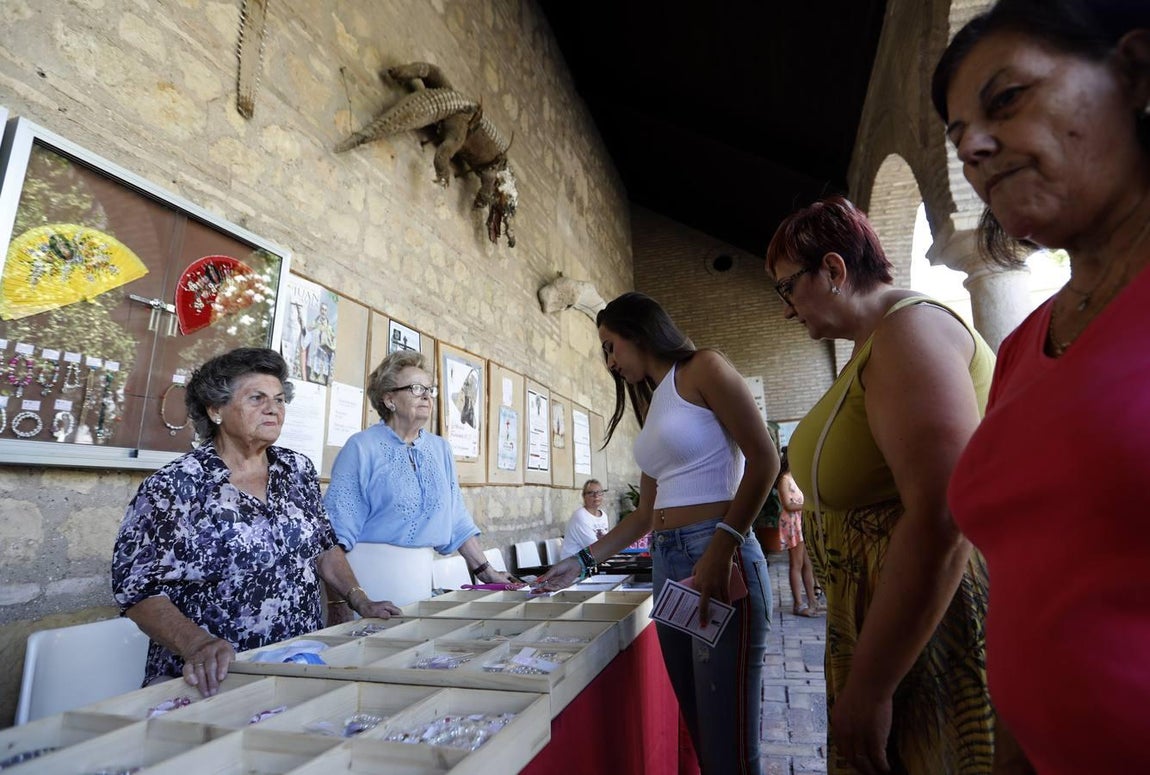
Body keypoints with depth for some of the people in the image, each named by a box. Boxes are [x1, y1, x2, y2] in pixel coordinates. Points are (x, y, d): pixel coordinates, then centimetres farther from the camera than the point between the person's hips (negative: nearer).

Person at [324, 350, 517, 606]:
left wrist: (485, 571, 7)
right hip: (370, 572, -4)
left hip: (420, 573, 5)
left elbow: (457, 519, 10)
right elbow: (337, 527, -11)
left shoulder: (441, 449, 8)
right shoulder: (362, 447, -7)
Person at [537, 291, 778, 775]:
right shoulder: (650, 406, 20)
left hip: (719, 558, -8)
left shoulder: (703, 369, -3)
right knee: (698, 729, 14)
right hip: (666, 563, 8)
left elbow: (764, 461, -11)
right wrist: (583, 560, 18)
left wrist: (722, 549, -19)